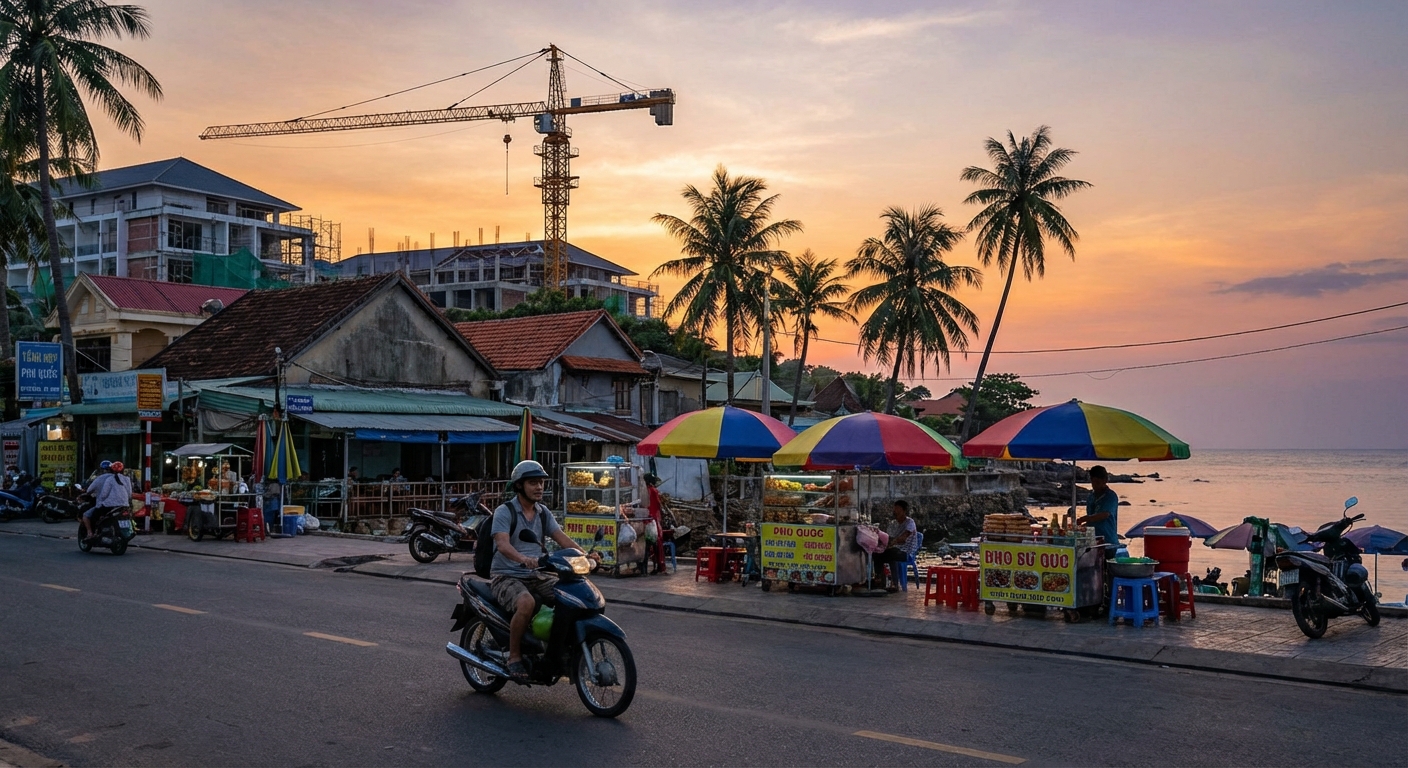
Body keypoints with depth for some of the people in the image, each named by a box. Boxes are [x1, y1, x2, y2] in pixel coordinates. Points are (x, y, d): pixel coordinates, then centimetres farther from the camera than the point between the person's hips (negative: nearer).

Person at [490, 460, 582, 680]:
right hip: (506, 576, -6)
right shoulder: (504, 512, -9)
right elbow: (502, 543, -24)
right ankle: (514, 656, -18)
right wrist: (522, 558, -45)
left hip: (536, 575, 6)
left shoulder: (543, 512, 12)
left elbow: (561, 538, 0)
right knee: (526, 603, -36)